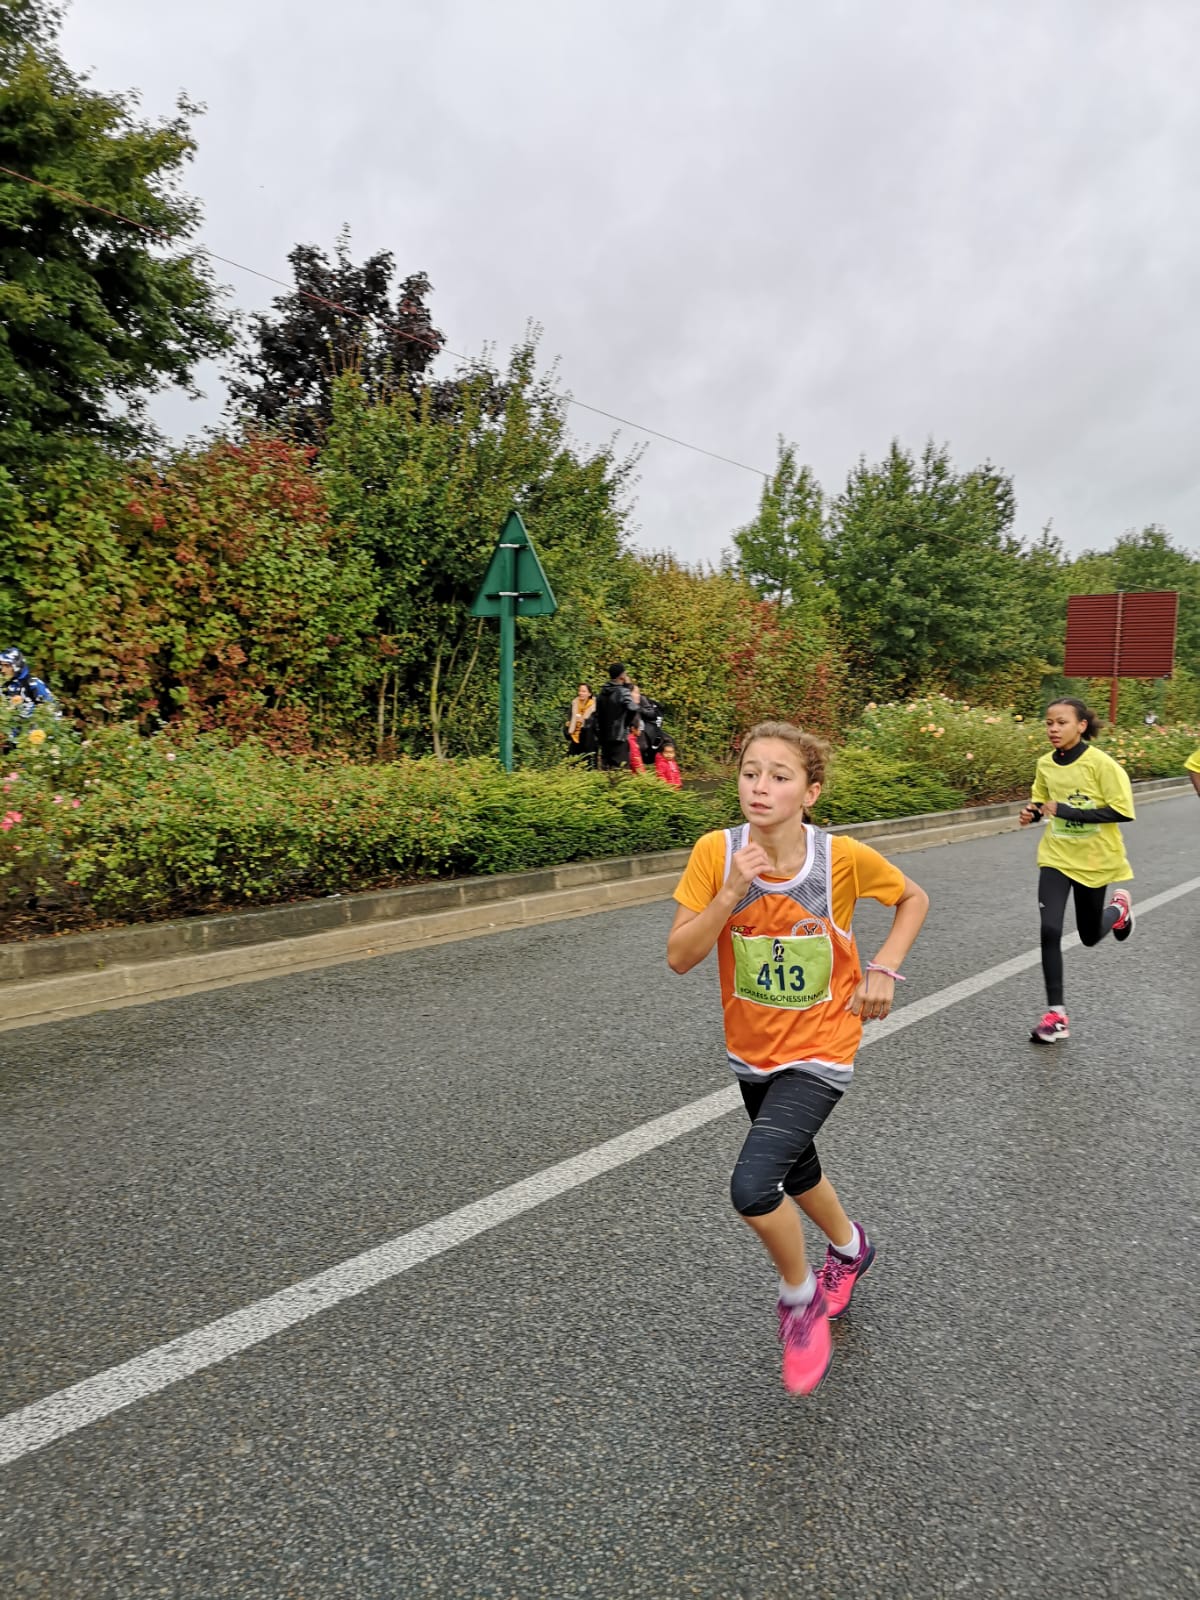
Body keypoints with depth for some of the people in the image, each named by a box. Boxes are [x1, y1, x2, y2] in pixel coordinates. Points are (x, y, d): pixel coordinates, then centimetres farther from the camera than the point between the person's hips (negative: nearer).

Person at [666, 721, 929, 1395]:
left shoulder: (843, 857, -19)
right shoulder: (717, 852, -16)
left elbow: (915, 897, 1)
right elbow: (679, 957, -17)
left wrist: (884, 968, -12)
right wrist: (731, 894, -29)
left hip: (819, 1053, -4)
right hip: (752, 1049, 4)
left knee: (753, 1187, -18)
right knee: (795, 1168, 25)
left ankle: (801, 1299, 14)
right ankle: (850, 1248, 59)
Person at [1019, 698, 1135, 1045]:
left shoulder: (1101, 763, -18)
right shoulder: (1045, 764, -3)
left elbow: (1123, 811, -21)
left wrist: (1067, 811, -27)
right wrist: (1031, 812, -11)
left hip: (1095, 861, -3)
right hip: (1056, 857, 3)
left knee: (1090, 937, 14)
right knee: (1050, 931, -13)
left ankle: (1119, 907, 49)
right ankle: (1056, 1014, -3)